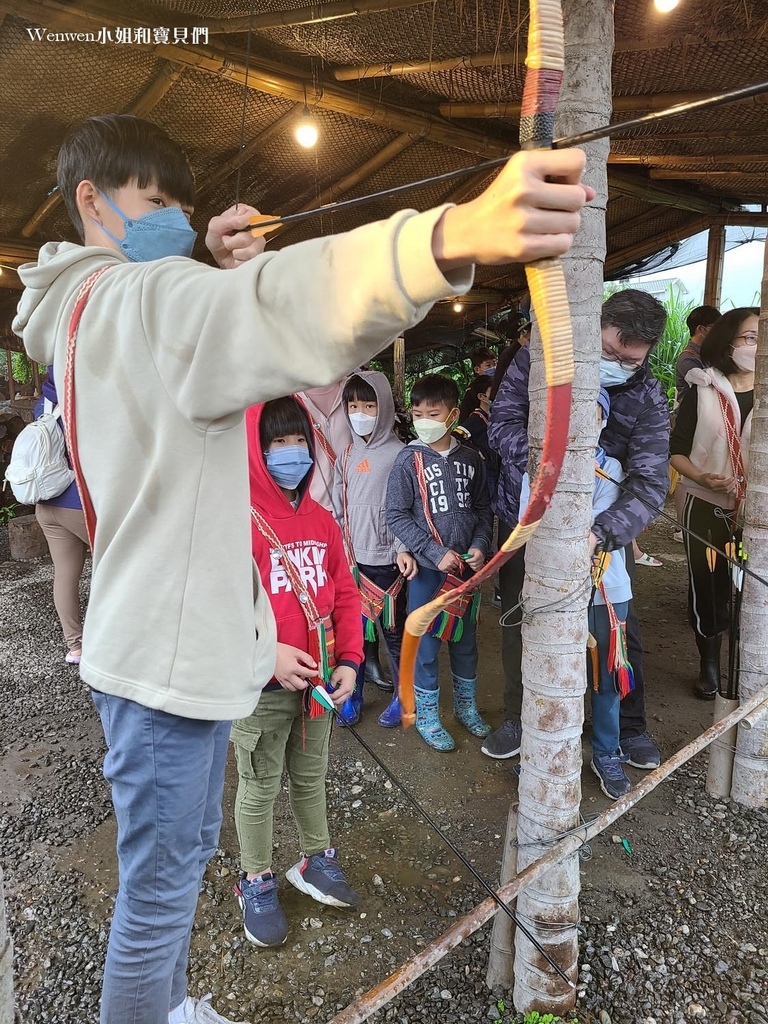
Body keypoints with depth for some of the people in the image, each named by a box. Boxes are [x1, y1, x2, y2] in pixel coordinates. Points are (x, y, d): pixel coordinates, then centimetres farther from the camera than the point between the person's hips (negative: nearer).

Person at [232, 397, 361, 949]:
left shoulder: (322, 521, 3)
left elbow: (345, 594, 6)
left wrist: (348, 660, -2)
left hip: (319, 680, 5)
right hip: (261, 687, -5)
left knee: (311, 776, 23)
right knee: (260, 786, 13)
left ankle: (316, 860, 44)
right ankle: (257, 882, 35)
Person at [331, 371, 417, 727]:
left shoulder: (398, 454, -6)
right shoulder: (346, 455, 10)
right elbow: (338, 508, 14)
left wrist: (403, 548, -20)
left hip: (385, 559, -5)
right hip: (350, 557, 5)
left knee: (393, 630, 7)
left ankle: (403, 695, 25)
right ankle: (352, 694, 26)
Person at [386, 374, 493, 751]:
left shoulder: (470, 459, 3)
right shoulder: (409, 460, -8)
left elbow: (483, 509, 9)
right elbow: (396, 516, -10)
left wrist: (479, 546, -7)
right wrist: (437, 553, -16)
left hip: (467, 566, 4)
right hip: (428, 569, -3)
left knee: (465, 639, 17)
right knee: (426, 643, 6)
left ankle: (466, 705, 37)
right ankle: (426, 715, 25)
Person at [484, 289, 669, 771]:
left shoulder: (649, 400, -15)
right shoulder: (538, 359, -15)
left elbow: (650, 484, -24)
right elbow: (503, 424, -19)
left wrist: (600, 534, -43)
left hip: (603, 527, 0)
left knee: (622, 627, 8)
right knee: (520, 622, 10)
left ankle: (631, 725, 33)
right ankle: (519, 718, 33)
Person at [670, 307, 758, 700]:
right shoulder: (702, 391, -3)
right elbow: (676, 450, 0)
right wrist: (702, 478, -18)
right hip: (707, 507, -1)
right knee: (707, 589, 8)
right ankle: (709, 666, 27)